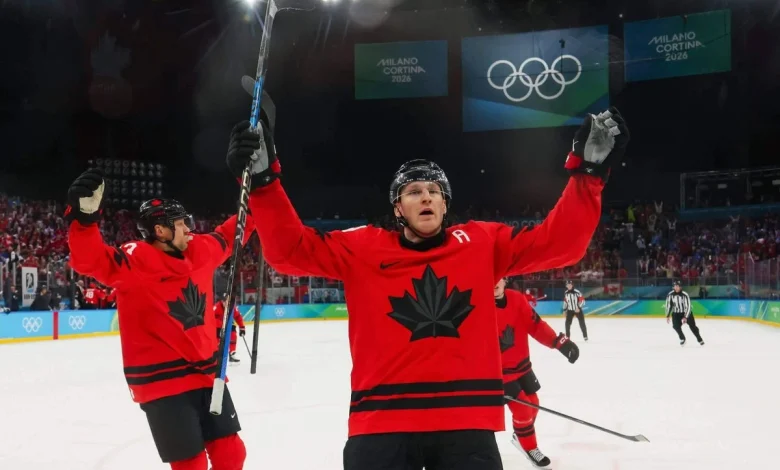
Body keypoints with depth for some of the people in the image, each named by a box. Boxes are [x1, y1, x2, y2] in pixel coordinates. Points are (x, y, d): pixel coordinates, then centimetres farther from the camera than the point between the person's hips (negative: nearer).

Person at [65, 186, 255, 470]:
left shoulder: (199, 251, 5)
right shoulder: (136, 260, -15)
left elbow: (227, 237, 25)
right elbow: (91, 260, -31)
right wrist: (83, 217, -47)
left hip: (206, 373, 7)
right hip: (162, 381, -7)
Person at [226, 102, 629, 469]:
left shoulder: (483, 243, 9)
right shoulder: (363, 248, 6)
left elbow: (559, 242, 5)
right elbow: (290, 249, 2)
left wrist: (588, 170, -5)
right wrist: (263, 179, -10)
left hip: (467, 422, 1)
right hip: (382, 423, -1)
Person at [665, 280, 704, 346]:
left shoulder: (685, 295, -24)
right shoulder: (670, 295, -15)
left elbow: (688, 306, -22)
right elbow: (668, 305, -5)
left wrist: (685, 317, -27)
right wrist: (667, 316, -8)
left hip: (686, 312, -2)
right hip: (676, 313, 2)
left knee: (692, 326, 0)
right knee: (676, 326, -16)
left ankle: (699, 339, 20)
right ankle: (682, 339, 5)